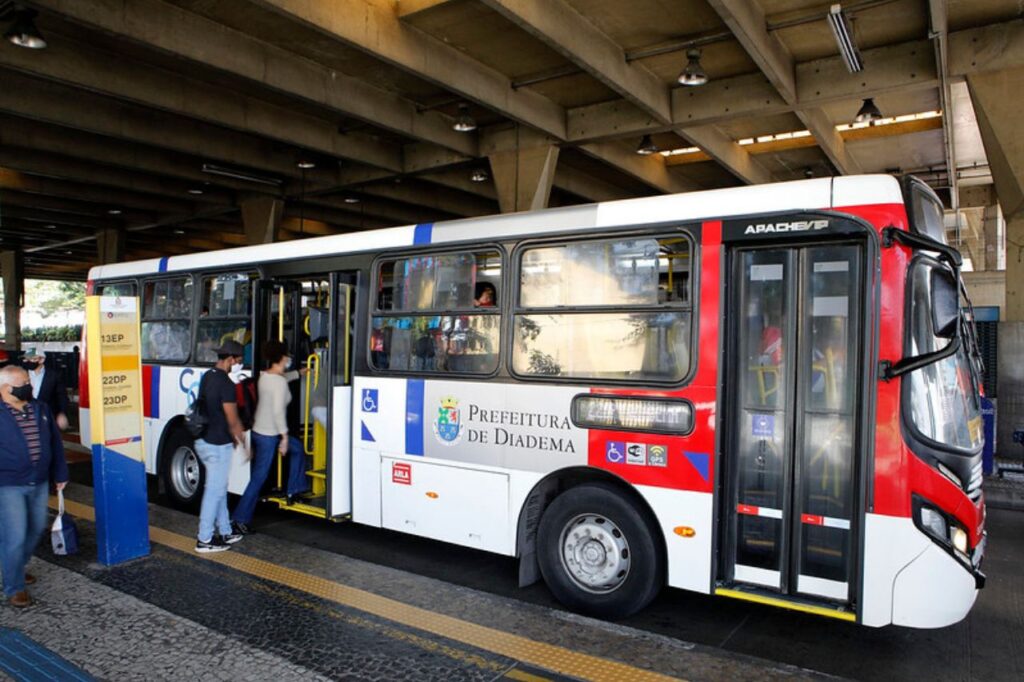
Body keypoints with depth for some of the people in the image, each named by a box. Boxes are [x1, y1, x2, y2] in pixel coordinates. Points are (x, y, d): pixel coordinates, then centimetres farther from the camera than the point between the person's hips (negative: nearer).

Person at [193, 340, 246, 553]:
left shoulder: (207, 377, 10)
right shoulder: (226, 383, -20)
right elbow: (232, 420, -17)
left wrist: (232, 436, 20)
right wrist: (244, 441, -3)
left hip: (203, 440, 10)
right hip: (217, 445, -10)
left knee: (219, 488, 17)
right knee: (214, 491, 0)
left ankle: (225, 532, 27)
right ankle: (204, 540, 7)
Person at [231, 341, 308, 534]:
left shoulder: (264, 375, 5)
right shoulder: (279, 382, -21)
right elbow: (278, 411, -25)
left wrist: (299, 373, 41)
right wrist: (285, 436, -19)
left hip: (260, 430, 10)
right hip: (269, 436, -9)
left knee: (297, 448, 25)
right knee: (259, 478, -1)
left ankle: (295, 490, 31)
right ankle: (239, 520, 5)